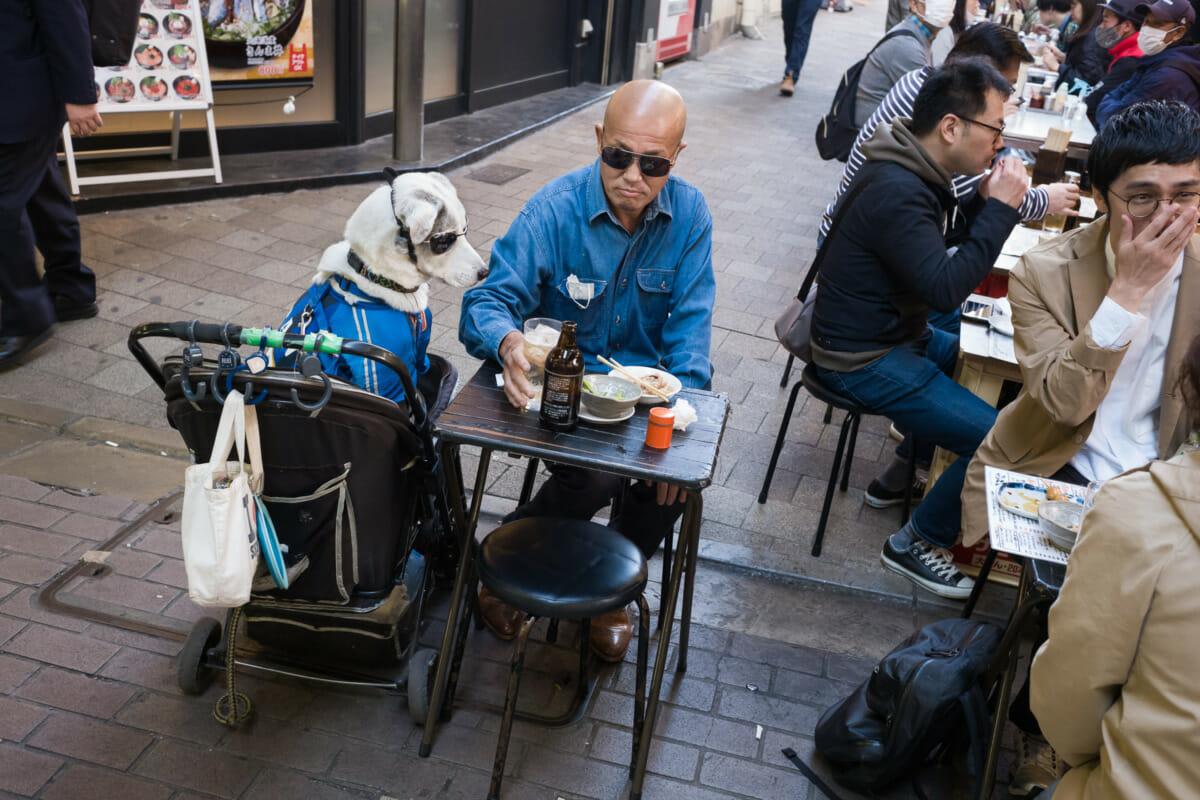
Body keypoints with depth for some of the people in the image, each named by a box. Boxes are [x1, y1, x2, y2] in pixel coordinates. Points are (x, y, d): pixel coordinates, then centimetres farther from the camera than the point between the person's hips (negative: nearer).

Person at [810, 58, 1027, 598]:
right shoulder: (896, 192, -27)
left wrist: (986, 202, -2)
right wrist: (1000, 209, -23)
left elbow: (953, 240, 17)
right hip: (864, 361, -11)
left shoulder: (920, 172, 6)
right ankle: (917, 544, 6)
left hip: (896, 333, 11)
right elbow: (945, 290, -29)